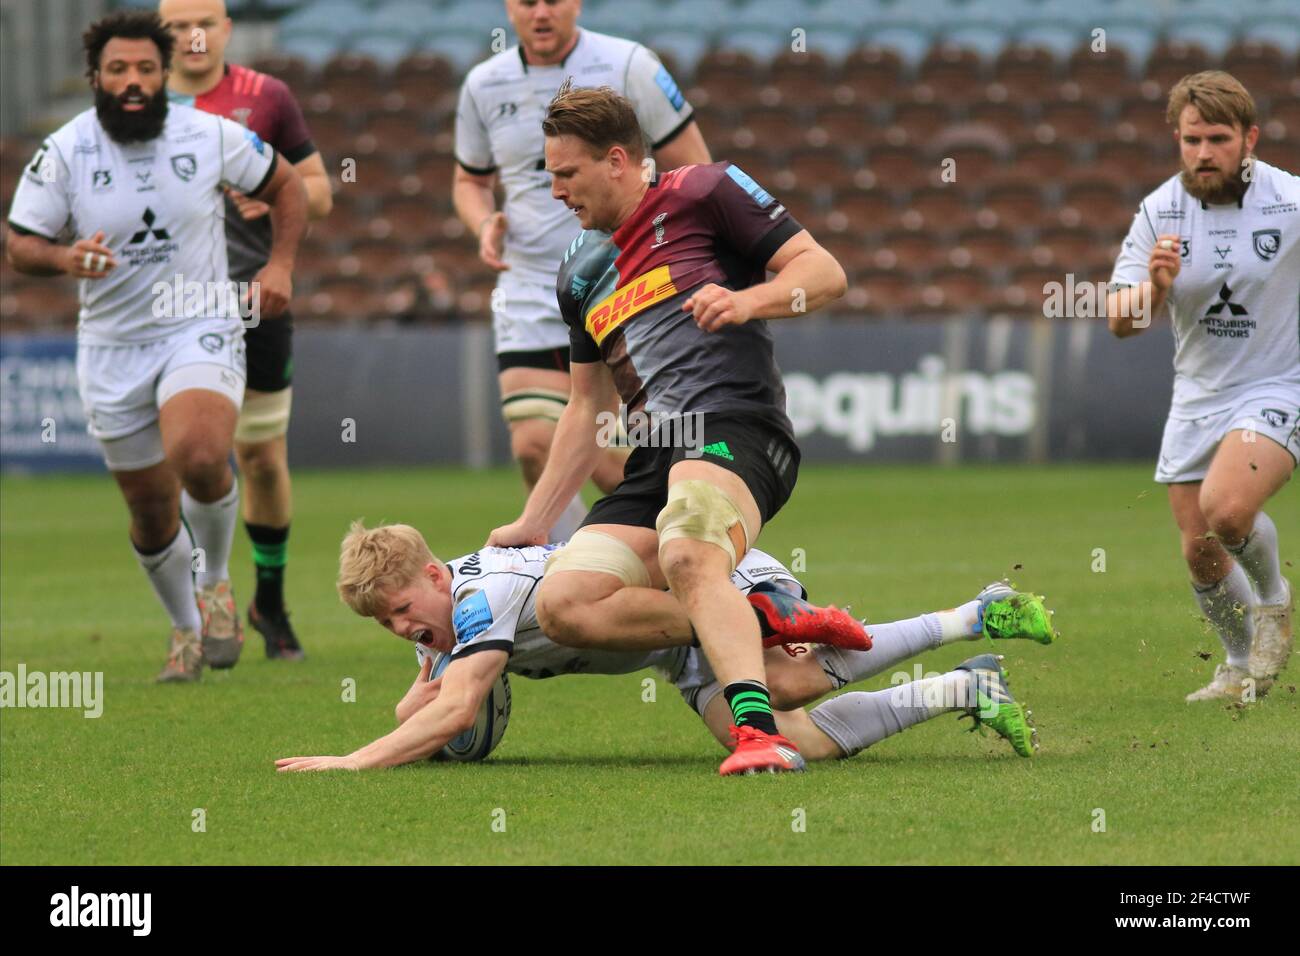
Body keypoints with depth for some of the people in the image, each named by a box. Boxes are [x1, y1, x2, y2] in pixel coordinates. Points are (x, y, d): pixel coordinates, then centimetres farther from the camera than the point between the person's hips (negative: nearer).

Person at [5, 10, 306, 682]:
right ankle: (186, 627, 35)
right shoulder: (64, 153, -7)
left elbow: (284, 185, 11)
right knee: (151, 513, 7)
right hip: (113, 347, 2)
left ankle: (215, 580, -2)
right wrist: (66, 259, -25)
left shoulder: (210, 136, -6)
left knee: (200, 457, -30)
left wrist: (280, 264, -3)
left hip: (202, 329, -2)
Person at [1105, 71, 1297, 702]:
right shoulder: (1159, 212, -5)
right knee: (1200, 553, 6)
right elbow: (1120, 322, -8)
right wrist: (1155, 287, -28)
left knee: (1225, 507, -29)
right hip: (1197, 397, 4)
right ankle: (1241, 669, 32)